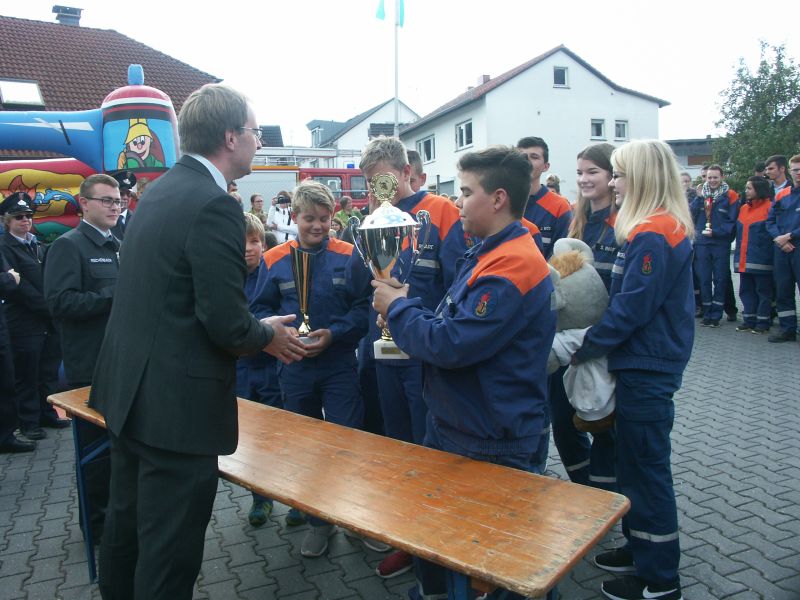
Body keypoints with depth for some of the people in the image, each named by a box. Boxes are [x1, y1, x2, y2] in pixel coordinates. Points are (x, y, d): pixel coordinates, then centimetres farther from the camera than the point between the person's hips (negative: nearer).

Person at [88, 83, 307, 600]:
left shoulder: (160, 190, 9)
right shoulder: (215, 206, -20)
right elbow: (226, 325, -22)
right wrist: (269, 336, -2)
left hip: (130, 389, 10)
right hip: (177, 402, -10)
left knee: (128, 522, 25)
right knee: (170, 548, 6)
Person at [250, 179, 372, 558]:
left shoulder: (348, 257, -4)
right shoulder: (274, 260, 0)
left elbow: (364, 309, -5)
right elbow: (259, 310, 3)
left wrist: (333, 334, -18)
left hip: (340, 366, -2)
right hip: (295, 368, 3)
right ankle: (319, 521, 32)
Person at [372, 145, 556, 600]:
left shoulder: (512, 265, -25)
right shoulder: (488, 253, 10)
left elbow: (450, 345, -28)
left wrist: (398, 308, -14)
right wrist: (407, 304, 0)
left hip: (491, 446, -10)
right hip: (454, 425, 10)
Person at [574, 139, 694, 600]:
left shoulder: (653, 236, -21)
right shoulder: (668, 228, 12)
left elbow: (630, 310, -22)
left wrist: (583, 347, -12)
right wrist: (594, 342, 10)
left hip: (647, 368, -10)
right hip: (646, 360, 10)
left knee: (647, 466, 2)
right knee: (635, 460, 20)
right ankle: (641, 547, 36)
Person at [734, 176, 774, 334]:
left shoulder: (769, 207, -7)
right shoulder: (743, 208, 15)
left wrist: (768, 253, -14)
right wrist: (738, 255, 14)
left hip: (761, 260, -7)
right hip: (744, 260, 7)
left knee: (763, 291, 1)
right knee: (746, 290, 10)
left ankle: (763, 322, 8)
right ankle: (749, 320, 18)